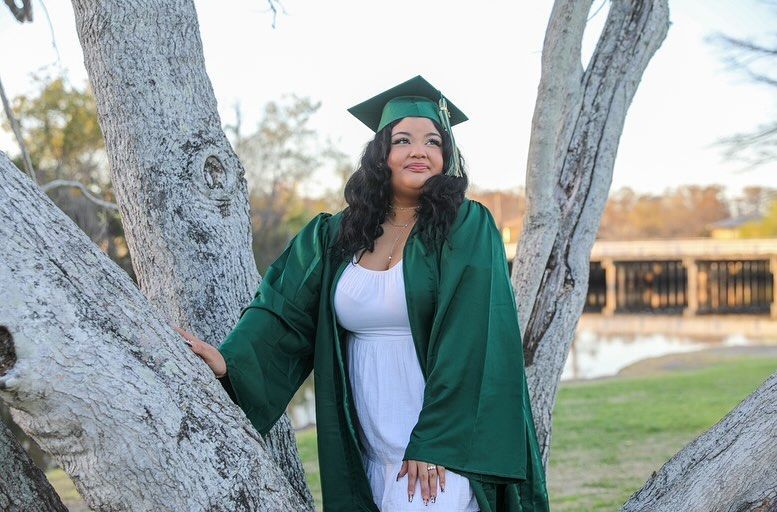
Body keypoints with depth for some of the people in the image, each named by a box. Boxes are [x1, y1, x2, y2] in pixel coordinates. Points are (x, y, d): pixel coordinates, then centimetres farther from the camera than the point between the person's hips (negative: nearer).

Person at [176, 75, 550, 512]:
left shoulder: (469, 228, -4)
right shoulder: (336, 237, 8)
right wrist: (231, 360, -19)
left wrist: (434, 441, -16)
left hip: (441, 444, -4)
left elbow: (473, 342, -11)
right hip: (368, 450, 4)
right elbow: (285, 311, 0)